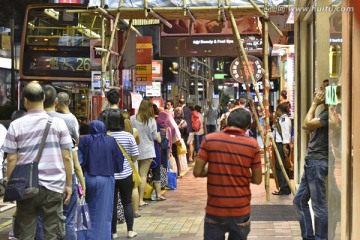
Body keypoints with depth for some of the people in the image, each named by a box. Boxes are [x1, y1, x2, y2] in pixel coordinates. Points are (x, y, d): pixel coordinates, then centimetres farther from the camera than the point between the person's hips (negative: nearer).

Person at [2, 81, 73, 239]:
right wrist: (68, 184, 7)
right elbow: (66, 157, 0)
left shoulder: (16, 125, 0)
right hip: (53, 186, 0)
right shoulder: (58, 123, 0)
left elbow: (12, 160, -2)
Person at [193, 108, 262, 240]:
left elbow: (197, 172, -6)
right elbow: (257, 179, -1)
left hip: (215, 210, 0)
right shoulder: (252, 144, -5)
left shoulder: (209, 139, -6)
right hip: (240, 210, 0)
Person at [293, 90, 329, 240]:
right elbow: (307, 127, 16)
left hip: (318, 162, -11)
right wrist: (315, 105, 11)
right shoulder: (325, 112, 18)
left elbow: (307, 124, -17)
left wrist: (314, 104, -7)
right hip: (312, 161, 11)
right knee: (299, 201, 13)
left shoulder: (330, 112, -13)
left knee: (319, 206, -5)